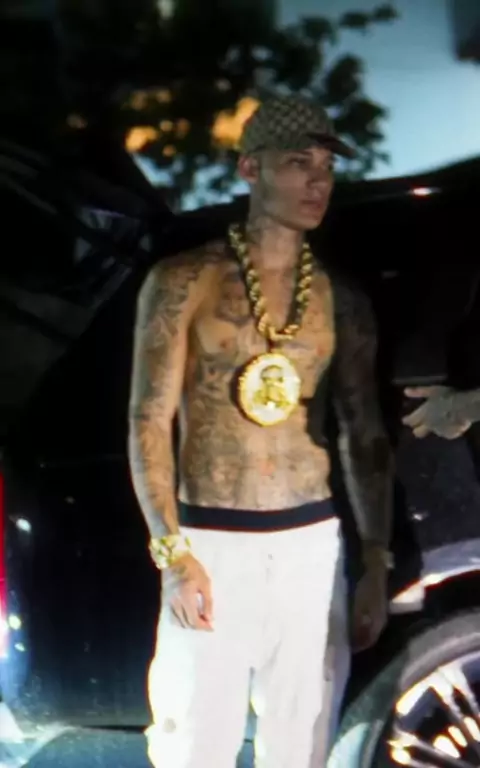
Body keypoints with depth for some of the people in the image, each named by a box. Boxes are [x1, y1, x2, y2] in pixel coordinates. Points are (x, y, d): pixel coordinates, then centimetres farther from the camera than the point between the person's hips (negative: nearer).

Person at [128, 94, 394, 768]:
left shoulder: (340, 301, 8)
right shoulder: (185, 282, -2)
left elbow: (366, 438, 12)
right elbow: (150, 423, -5)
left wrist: (376, 563, 5)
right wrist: (174, 554, -14)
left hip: (313, 545, 3)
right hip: (212, 544, -3)